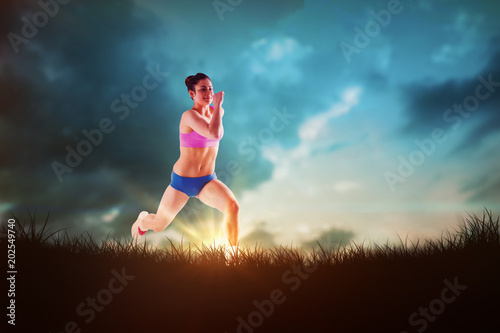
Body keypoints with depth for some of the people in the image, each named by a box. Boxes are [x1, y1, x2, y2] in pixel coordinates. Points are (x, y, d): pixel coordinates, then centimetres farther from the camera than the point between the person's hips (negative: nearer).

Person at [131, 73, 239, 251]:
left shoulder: (217, 111, 0)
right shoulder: (189, 116, -21)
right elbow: (214, 134, -38)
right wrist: (218, 104, -29)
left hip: (207, 182, 4)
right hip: (183, 182, -4)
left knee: (232, 206, -26)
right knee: (158, 225, 13)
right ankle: (143, 220, 51)